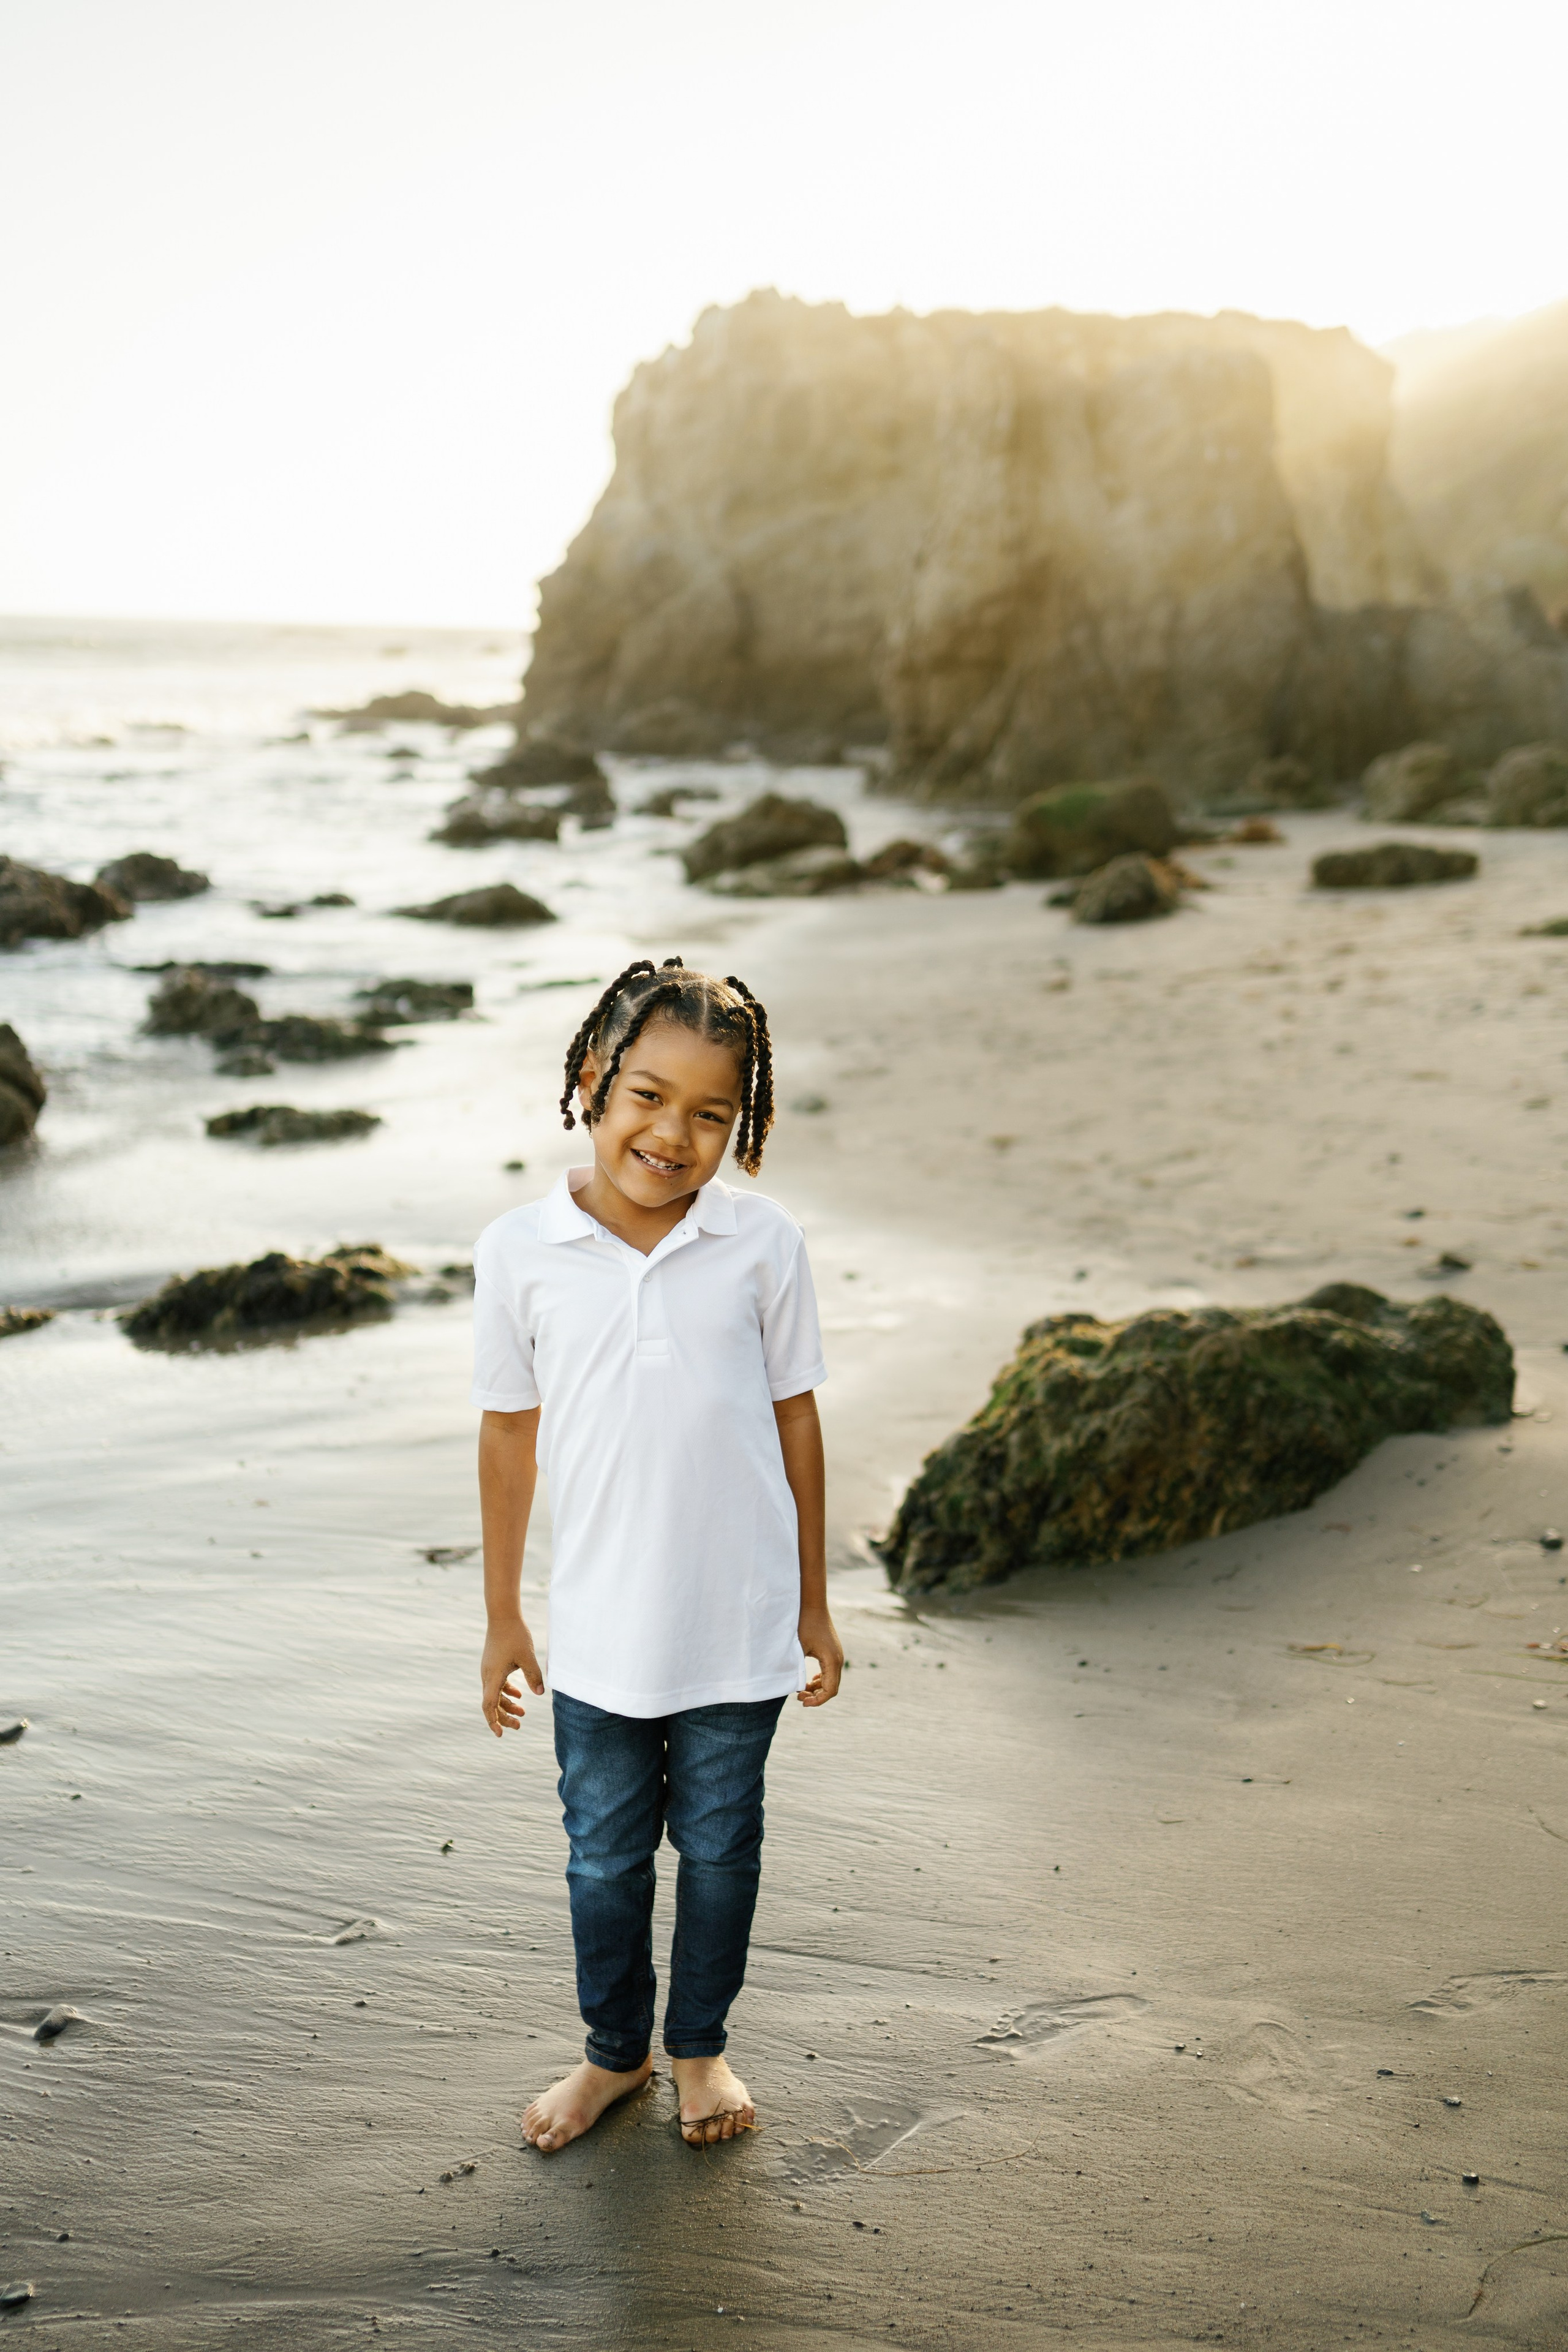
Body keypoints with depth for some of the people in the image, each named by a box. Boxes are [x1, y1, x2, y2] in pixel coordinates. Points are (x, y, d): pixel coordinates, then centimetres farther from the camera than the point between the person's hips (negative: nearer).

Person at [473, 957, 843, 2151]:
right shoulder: (520, 1251, -9)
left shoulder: (764, 1244, -9)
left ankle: (700, 2046, 39)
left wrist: (815, 1604, 4)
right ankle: (615, 2051, 39)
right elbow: (510, 1434, 0)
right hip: (599, 1633, 0)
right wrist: (503, 1618, 6)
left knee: (719, 1846, 16)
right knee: (605, 1854, 16)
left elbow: (795, 1419, 0)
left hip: (740, 1626, 0)